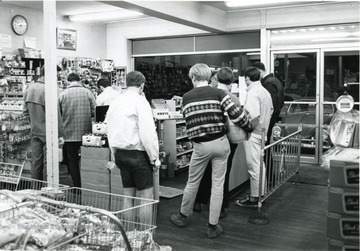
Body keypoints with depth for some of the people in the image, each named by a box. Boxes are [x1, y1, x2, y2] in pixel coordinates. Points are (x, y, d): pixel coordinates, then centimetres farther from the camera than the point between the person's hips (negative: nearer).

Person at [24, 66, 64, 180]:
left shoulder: (29, 89, 6)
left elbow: (26, 112, 14)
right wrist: (60, 134, -15)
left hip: (35, 132, 7)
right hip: (47, 133, -7)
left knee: (36, 162, 14)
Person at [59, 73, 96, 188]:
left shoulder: (62, 94, -3)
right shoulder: (88, 92, -2)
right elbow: (94, 112, -3)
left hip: (69, 134, -1)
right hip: (86, 133, 1)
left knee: (72, 160, 9)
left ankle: (77, 187, 12)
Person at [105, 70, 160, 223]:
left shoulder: (115, 103, 10)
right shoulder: (140, 102, -12)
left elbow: (110, 131, 15)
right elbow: (148, 133, -17)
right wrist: (154, 158, -10)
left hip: (120, 153, 8)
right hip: (137, 154, -7)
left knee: (128, 196, 15)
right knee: (146, 197, 0)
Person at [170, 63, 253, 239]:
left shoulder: (186, 98, 1)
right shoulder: (218, 93, -4)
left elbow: (189, 120, 7)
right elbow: (236, 114, -10)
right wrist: (249, 128, 5)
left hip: (200, 145, 1)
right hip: (220, 143, 0)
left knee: (192, 182, 18)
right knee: (218, 184, 9)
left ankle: (183, 216, 37)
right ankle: (213, 226, 16)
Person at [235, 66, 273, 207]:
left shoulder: (252, 93, -18)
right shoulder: (265, 91, 11)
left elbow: (253, 115, -28)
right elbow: (271, 110, 19)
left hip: (253, 134, -9)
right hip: (262, 131, 10)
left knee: (253, 167, -2)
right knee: (260, 164, 18)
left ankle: (254, 198, 6)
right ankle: (261, 193, 29)